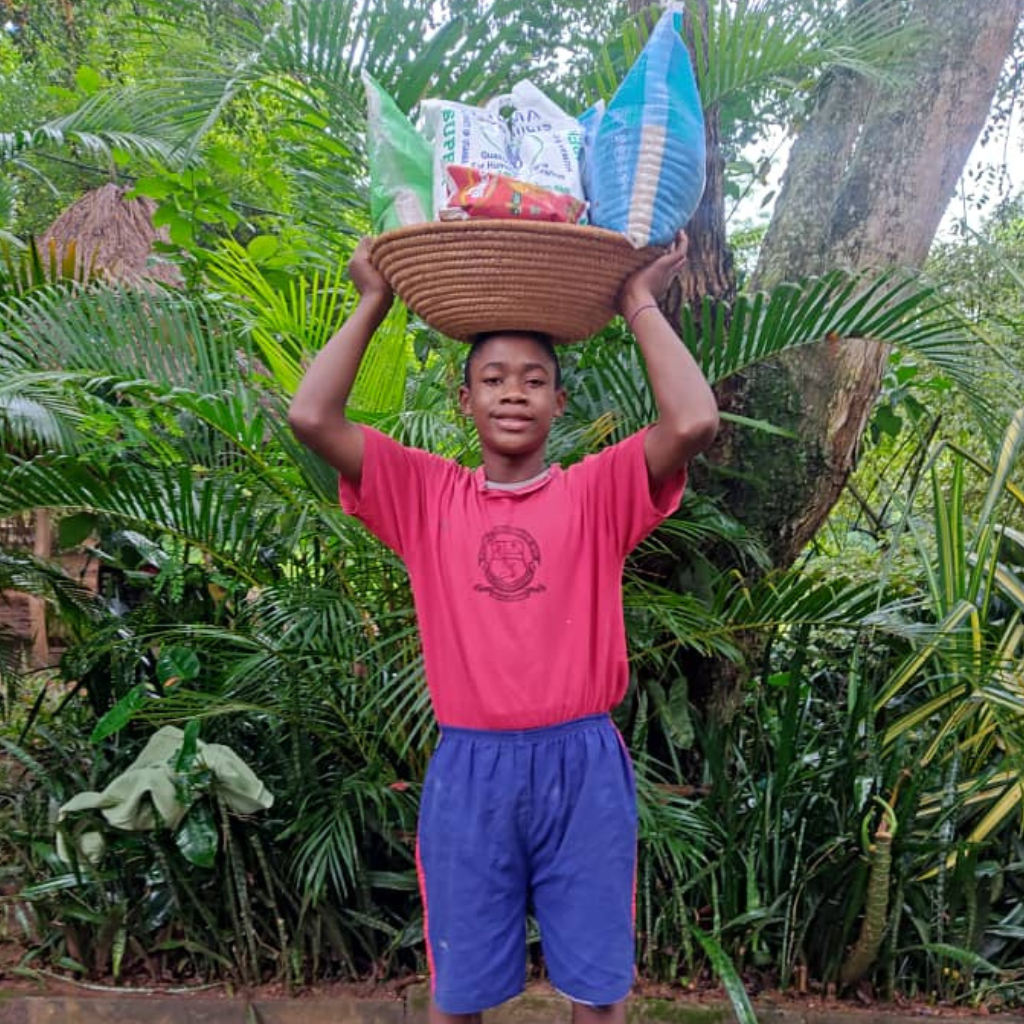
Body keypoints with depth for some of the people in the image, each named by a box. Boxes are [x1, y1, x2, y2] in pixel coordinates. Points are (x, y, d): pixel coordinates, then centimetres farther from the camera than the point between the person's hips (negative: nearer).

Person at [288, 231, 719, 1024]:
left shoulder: (596, 492, 1)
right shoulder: (426, 494, 3)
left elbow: (694, 422, -15)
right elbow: (312, 416, -6)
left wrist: (641, 305, -5)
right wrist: (374, 305, 1)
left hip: (582, 764, 0)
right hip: (469, 767, 1)